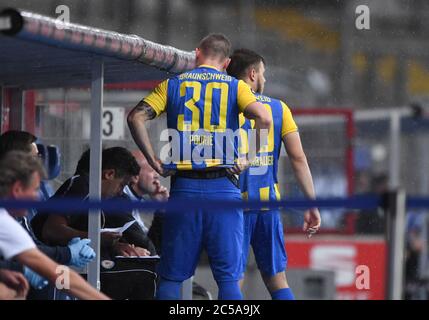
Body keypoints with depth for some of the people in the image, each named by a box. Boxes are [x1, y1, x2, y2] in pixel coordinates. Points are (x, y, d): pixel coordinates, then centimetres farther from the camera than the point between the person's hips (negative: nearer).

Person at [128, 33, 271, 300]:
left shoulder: (172, 85, 11)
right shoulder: (235, 86, 7)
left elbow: (136, 117, -1)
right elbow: (263, 118, -11)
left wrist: (154, 161, 2)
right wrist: (247, 160, -2)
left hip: (184, 188, 1)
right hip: (224, 187, -1)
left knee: (171, 277, 6)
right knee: (228, 277, 1)